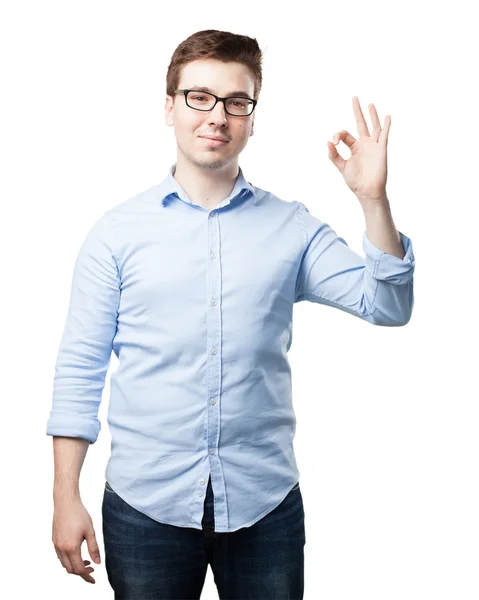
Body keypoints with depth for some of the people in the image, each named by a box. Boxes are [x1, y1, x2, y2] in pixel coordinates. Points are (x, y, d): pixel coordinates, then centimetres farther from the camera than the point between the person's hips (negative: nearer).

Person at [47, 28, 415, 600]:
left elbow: (387, 306, -3)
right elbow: (79, 370, 1)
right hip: (145, 503, 0)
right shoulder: (117, 231, 1)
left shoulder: (292, 227, 3)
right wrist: (66, 498, -2)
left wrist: (373, 199, -15)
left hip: (265, 503, 1)